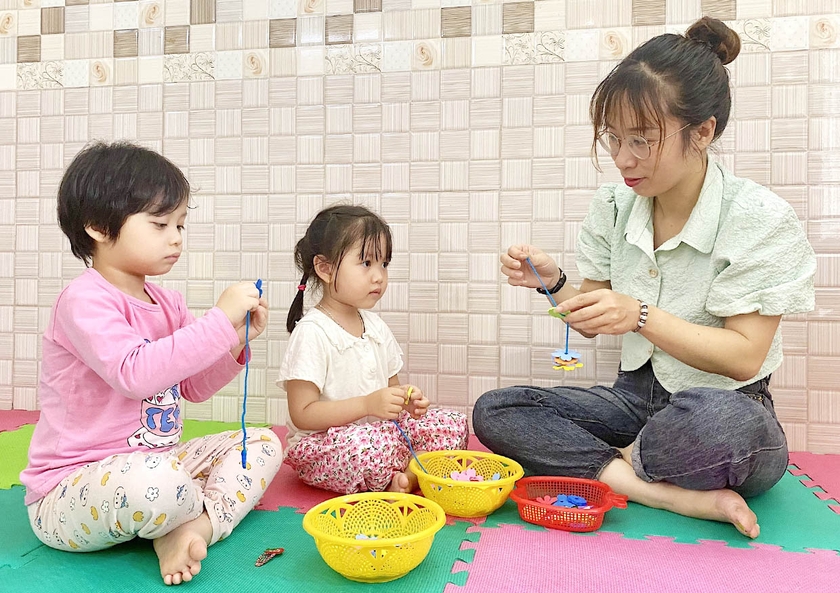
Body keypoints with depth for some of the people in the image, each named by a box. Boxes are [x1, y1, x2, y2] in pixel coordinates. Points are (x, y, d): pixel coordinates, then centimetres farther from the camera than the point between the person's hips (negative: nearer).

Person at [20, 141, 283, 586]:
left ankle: (197, 527, -16)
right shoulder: (84, 299, -17)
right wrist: (219, 320, -29)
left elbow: (194, 386, 11)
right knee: (157, 482, -40)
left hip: (156, 462, 8)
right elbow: (134, 373, -33)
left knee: (263, 443, 5)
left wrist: (237, 340, -6)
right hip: (67, 492, -8)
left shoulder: (168, 304, 8)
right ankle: (216, 508, -6)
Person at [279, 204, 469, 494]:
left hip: (379, 428, 8)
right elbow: (302, 415, -19)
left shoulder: (375, 326, 9)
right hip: (321, 446, -7)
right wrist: (367, 404, -27)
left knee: (454, 424, -5)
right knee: (373, 444, -39)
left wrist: (406, 398, -5)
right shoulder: (311, 332, -16)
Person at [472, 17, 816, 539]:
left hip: (725, 409, -4)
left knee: (723, 422, -42)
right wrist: (554, 283, -13)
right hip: (637, 395, 5)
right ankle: (681, 496, -22)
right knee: (493, 412, -15)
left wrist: (641, 315, -27)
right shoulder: (613, 206, 0)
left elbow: (744, 357, -16)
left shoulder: (759, 218, -13)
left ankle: (614, 463, -8)